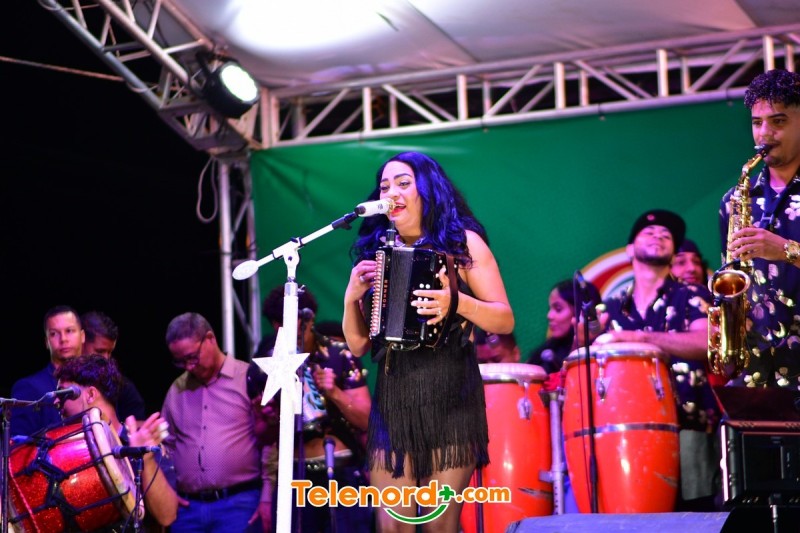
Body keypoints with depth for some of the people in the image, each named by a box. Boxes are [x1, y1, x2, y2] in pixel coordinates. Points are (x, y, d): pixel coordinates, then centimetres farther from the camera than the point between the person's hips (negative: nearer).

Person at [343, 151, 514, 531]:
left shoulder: (462, 242, 2)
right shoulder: (376, 253, 12)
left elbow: (505, 321, -3)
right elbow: (358, 345, 12)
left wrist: (457, 303, -21)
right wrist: (352, 296, -6)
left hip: (450, 397, -3)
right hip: (393, 399, 3)